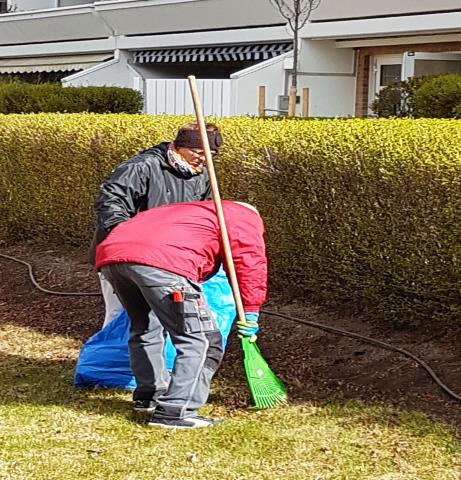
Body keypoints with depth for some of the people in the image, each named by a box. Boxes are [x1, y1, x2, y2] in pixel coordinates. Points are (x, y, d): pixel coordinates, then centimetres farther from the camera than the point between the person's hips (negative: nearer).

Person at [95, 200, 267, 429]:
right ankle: (174, 412, -3)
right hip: (161, 261, -8)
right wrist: (251, 313, 6)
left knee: (144, 328, 30)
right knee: (200, 340, 0)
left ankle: (149, 393, 40)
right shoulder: (245, 216, 22)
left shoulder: (194, 212, 43)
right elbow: (250, 260, 5)